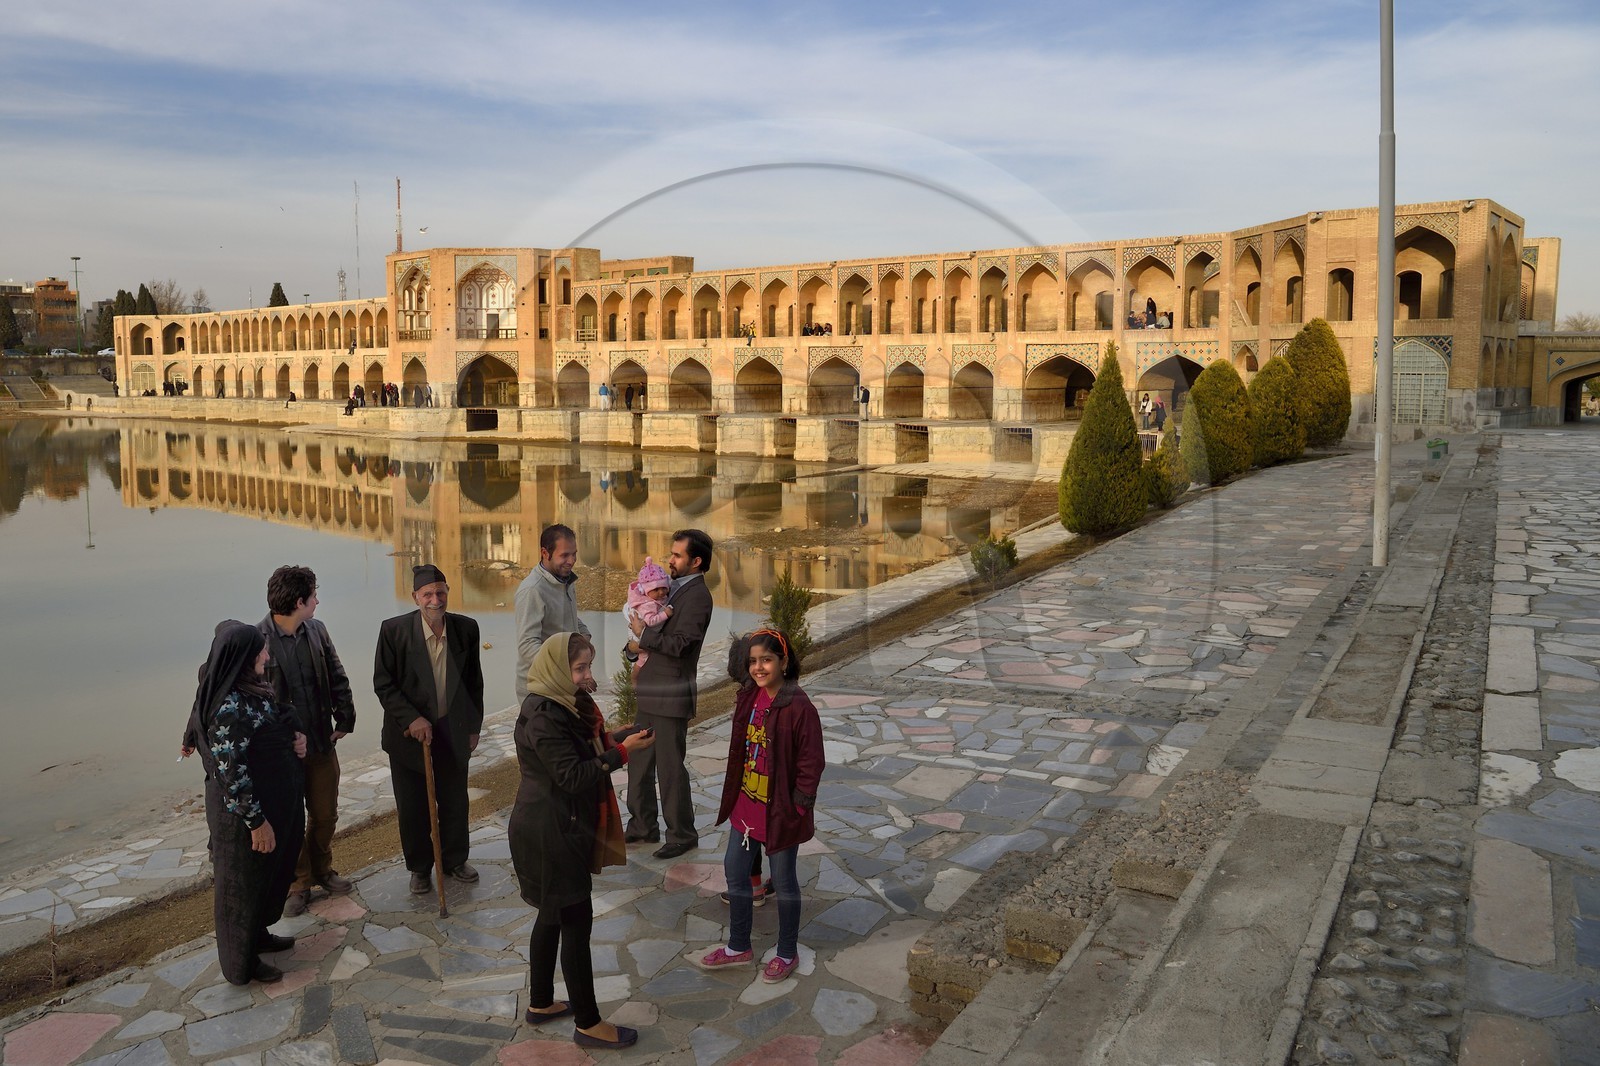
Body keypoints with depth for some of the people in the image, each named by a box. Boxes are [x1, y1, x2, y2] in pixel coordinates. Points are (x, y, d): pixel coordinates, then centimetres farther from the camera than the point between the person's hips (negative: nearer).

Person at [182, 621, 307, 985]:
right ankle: (242, 962, 28)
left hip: (277, 798, 9)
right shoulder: (230, 708, -28)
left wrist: (297, 736, -6)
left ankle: (257, 934, 46)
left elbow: (276, 724, 16)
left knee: (272, 870, 25)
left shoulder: (252, 688, -1)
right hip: (245, 809, -9)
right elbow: (231, 772, -26)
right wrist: (256, 821, -21)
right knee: (244, 879, 10)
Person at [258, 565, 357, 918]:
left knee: (325, 814, 17)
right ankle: (297, 882, 29)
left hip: (322, 742, 5)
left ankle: (322, 870, 39)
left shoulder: (317, 630, 0)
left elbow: (337, 679, 7)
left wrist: (345, 720, 2)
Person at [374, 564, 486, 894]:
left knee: (455, 802, 14)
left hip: (453, 733, 2)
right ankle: (419, 868, 30)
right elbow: (383, 683, -9)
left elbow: (474, 682, 5)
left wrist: (474, 727, 8)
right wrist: (412, 719, -18)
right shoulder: (393, 630, -13)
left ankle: (454, 861, 35)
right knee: (413, 807, 10)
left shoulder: (466, 628, -5)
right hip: (409, 732, -2)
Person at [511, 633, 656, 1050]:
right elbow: (572, 775, -24)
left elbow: (588, 749, 8)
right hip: (550, 835, -10)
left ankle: (540, 1004, 35)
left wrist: (626, 736, -4)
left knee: (553, 916, 20)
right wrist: (623, 753, -23)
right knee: (576, 921, -1)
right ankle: (587, 1024, 11)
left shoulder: (567, 705, 7)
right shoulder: (543, 716, -23)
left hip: (559, 829, 10)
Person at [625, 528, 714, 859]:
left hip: (671, 695, -9)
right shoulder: (674, 587, 13)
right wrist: (636, 643, 0)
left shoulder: (697, 596, -15)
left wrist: (643, 634, -11)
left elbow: (679, 644, -23)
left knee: (670, 767, 1)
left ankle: (682, 834, 15)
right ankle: (643, 826, 31)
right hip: (650, 693, 9)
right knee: (639, 762, 17)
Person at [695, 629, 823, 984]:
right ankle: (738, 947, 38)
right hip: (746, 805, 7)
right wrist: (733, 794, 11)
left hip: (780, 811, -7)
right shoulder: (749, 697, -1)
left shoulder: (799, 708, -23)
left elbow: (811, 763, -17)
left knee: (783, 881, 11)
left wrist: (797, 807, -15)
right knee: (734, 871, 18)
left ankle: (787, 953, 32)